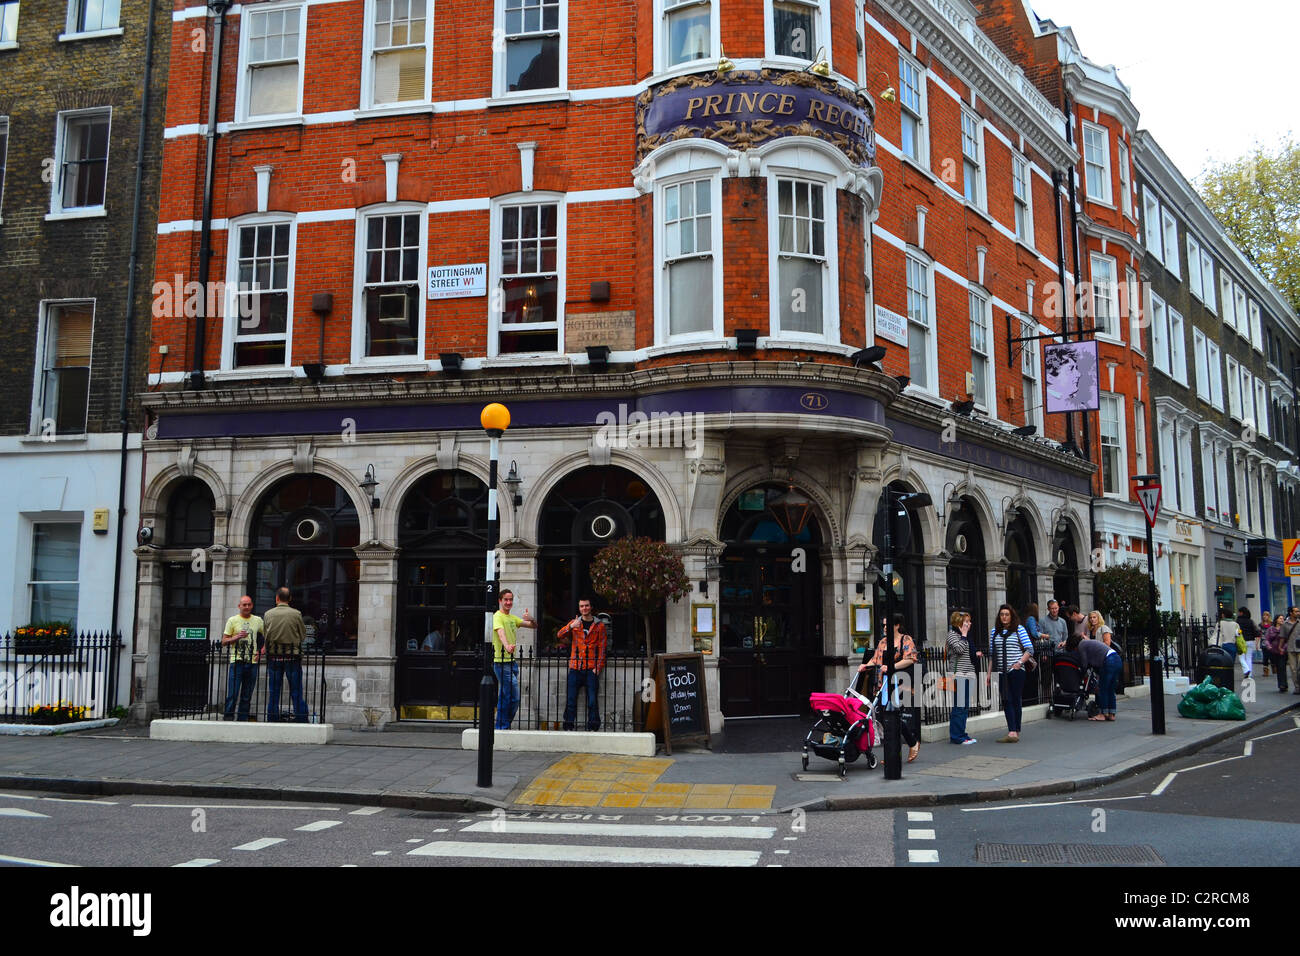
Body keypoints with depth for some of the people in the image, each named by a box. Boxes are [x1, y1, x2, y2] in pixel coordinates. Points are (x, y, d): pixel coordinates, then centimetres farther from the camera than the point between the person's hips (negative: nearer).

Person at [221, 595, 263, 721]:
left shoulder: (258, 620, 11)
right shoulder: (232, 620, 3)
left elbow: (267, 636, 22)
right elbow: (224, 642, 2)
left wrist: (262, 650, 7)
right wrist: (237, 637, -15)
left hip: (252, 663, 3)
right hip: (236, 662, -3)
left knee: (247, 696, 6)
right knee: (232, 693, -8)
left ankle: (243, 720, 12)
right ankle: (228, 718, -2)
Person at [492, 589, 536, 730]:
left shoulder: (512, 618, 17)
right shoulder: (498, 617, -9)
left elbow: (534, 626, 17)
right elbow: (501, 633, -29)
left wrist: (531, 619, -6)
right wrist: (507, 646, -48)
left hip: (512, 661, 9)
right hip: (502, 662, -9)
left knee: (505, 697, 14)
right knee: (514, 698, -10)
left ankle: (501, 727, 21)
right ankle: (503, 727, -2)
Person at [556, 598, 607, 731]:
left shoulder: (599, 625, 7)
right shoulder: (574, 623, 12)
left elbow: (601, 648, 4)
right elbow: (558, 636, 0)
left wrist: (598, 667, -6)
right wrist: (571, 626, -17)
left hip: (591, 669, -1)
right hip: (575, 667, 2)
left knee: (592, 700, -6)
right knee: (571, 699, -2)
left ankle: (592, 727, 1)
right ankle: (568, 727, 5)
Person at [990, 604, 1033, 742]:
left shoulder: (1019, 629, 2)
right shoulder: (994, 631, 12)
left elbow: (1030, 649, -1)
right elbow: (991, 652, 15)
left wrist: (1020, 662, -12)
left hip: (1016, 670, -3)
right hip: (1002, 672, 3)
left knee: (1016, 700, 0)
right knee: (1007, 701, -3)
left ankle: (1015, 732, 5)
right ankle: (1012, 732, -5)